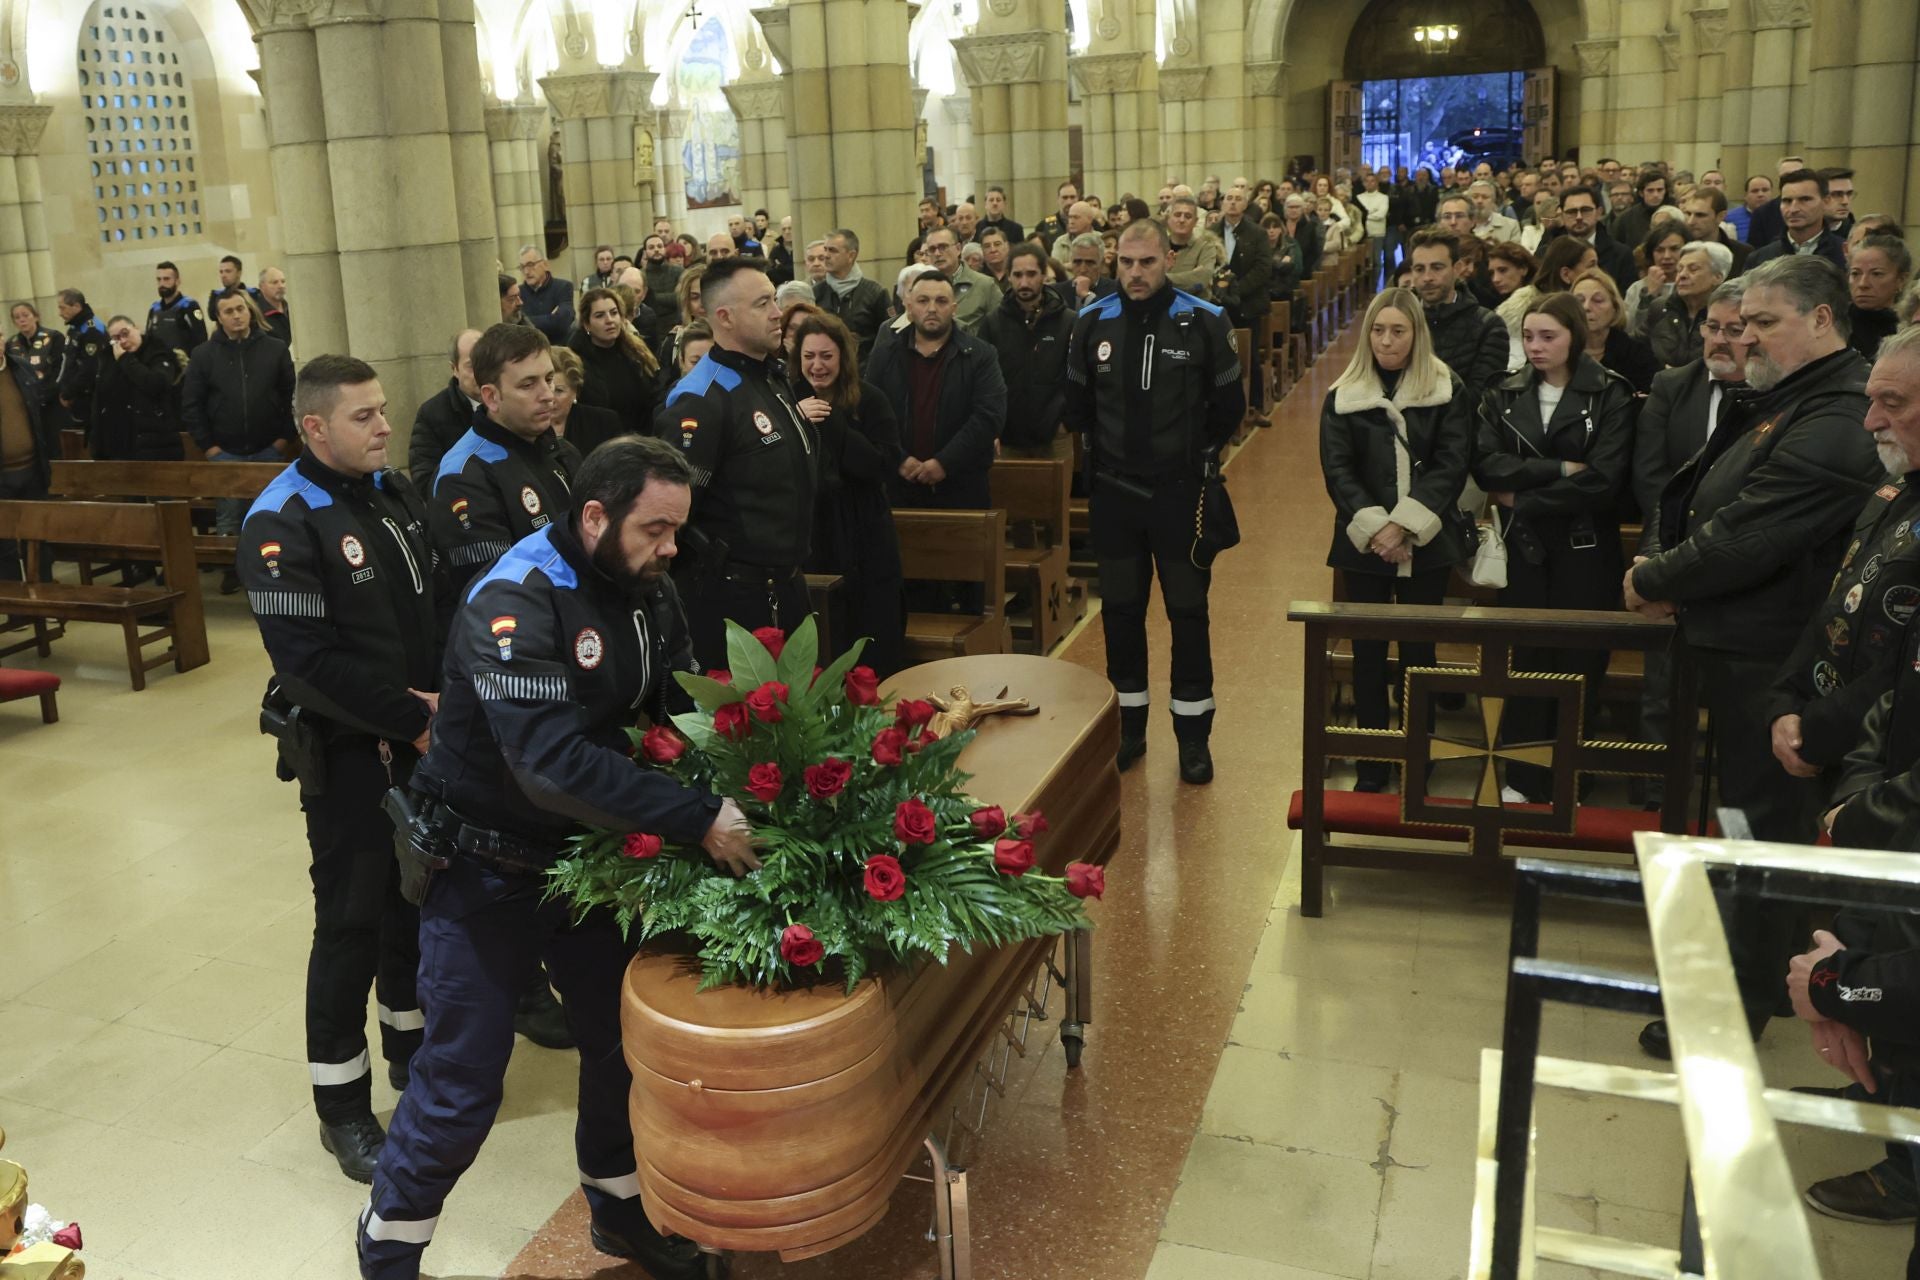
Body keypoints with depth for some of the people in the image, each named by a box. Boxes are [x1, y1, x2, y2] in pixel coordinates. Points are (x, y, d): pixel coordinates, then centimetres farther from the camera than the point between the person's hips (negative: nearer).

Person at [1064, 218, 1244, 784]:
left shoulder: (1204, 321, -8)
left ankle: (1193, 733, 16)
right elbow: (1077, 405, 11)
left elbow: (1229, 405, 3)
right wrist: (1104, 450, 10)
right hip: (1113, 493, 2)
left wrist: (1197, 455, 5)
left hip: (1180, 493, -2)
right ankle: (1128, 725, 25)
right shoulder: (1092, 322, -1)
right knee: (1120, 609, 11)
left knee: (1188, 610, 5)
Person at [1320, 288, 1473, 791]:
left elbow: (1451, 466, -8)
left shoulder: (1449, 393, 0)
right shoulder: (1343, 397, 3)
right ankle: (1371, 763, 16)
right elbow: (1337, 470, -4)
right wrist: (1374, 529, -17)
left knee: (1418, 651, 6)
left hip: (1425, 543, -1)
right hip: (1363, 544, 1)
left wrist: (1403, 525, -18)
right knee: (1368, 652, 6)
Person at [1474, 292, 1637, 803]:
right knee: (1526, 661, 4)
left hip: (1585, 550, -2)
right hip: (1523, 550, 2)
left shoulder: (1610, 396, -4)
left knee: (1578, 663, 3)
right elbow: (1486, 465, -8)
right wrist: (1558, 470, -17)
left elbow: (1603, 480, -15)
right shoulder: (1505, 396, 6)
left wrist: (1522, 500, -12)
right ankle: (1522, 779, 14)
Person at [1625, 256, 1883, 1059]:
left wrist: (1653, 581, -11)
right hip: (1736, 642, 10)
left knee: (1762, 822, 0)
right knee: (1746, 813, 20)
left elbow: (1747, 540, -26)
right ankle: (1753, 970, 35)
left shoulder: (1835, 421, -22)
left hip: (1772, 659, -10)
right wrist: (1667, 577, -2)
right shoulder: (1779, 401, 13)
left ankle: (1737, 1006, 11)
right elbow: (1694, 496, 15)